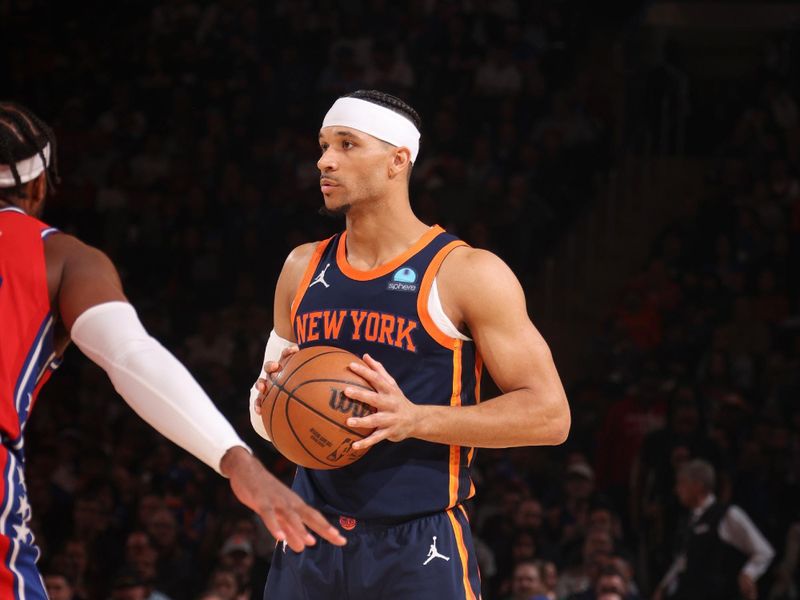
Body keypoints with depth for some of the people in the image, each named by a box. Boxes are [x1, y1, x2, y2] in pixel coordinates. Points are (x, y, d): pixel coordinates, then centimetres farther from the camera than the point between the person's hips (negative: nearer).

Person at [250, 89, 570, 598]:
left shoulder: (466, 273, -6)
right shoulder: (303, 269, 11)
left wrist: (416, 420, -19)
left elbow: (549, 413, -9)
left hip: (420, 549, -5)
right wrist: (271, 400, -3)